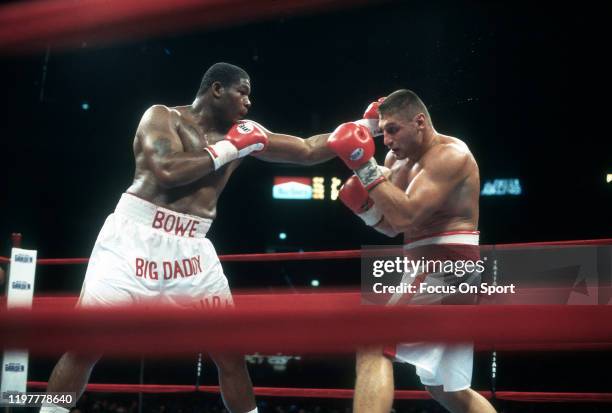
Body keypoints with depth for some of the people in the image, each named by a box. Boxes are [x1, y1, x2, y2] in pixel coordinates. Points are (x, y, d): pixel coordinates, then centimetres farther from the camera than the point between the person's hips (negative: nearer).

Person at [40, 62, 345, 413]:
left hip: (191, 250, 5)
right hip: (134, 239, -5)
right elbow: (167, 171, -20)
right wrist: (228, 149, -11)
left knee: (231, 353, 4)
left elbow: (308, 150, 15)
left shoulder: (243, 134, 12)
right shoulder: (162, 117, -2)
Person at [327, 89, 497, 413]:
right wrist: (363, 204, 1)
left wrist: (365, 167, -20)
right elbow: (392, 226, 20)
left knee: (373, 347, -20)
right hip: (435, 275, 10)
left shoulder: (450, 155, -11)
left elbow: (406, 215, -23)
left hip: (447, 275, -10)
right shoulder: (403, 161, 16)